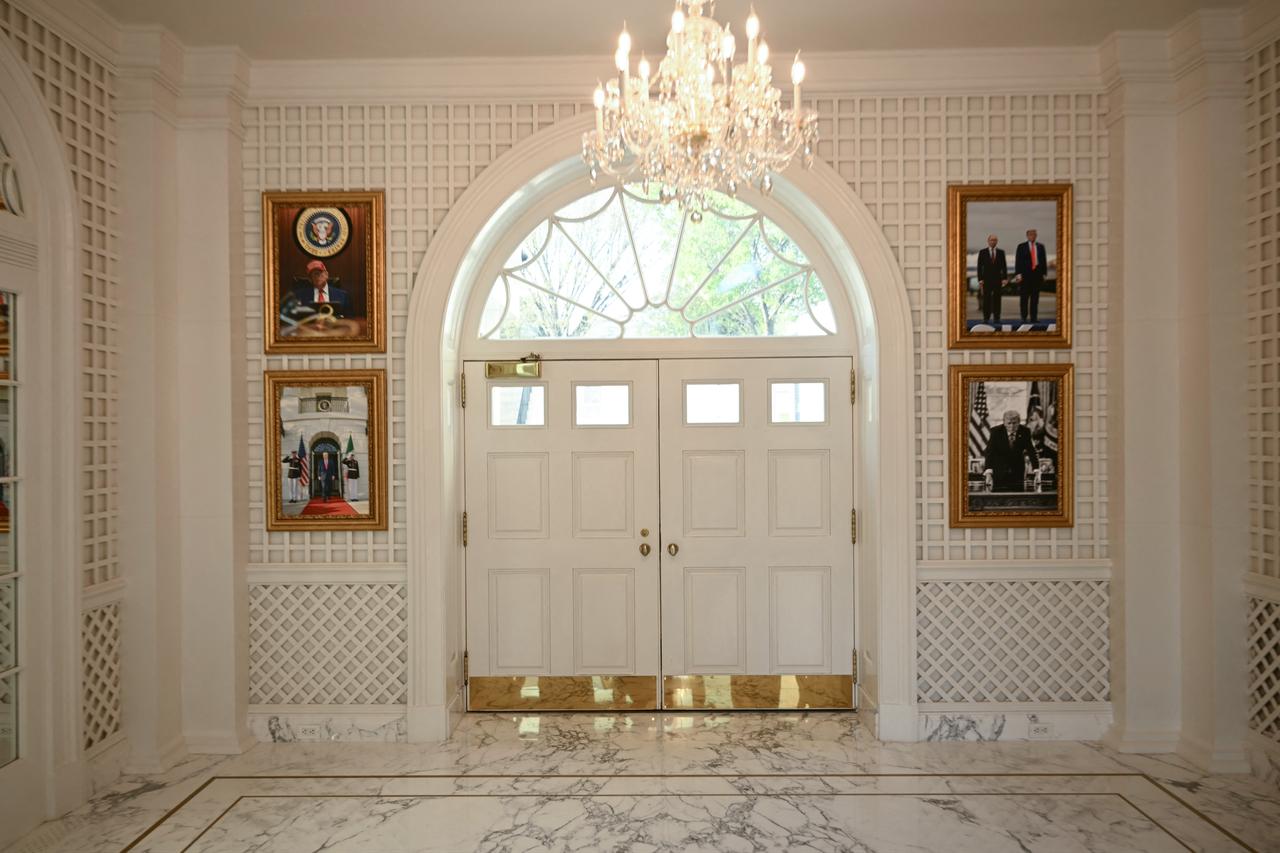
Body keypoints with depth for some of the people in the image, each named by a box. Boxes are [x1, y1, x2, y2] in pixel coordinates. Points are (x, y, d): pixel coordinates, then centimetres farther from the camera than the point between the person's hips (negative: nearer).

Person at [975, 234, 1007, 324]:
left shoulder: (1001, 252, 9)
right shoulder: (982, 252, 4)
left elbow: (1004, 266, 7)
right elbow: (979, 267, 2)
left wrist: (1005, 278, -2)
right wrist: (980, 279, -6)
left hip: (997, 279, 1)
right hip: (986, 279, -1)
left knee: (997, 299, -1)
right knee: (986, 299, -3)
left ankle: (996, 318, 0)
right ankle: (986, 318, 0)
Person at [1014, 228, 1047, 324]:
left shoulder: (1040, 246, 13)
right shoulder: (1021, 246, 6)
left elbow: (1043, 261, 13)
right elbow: (1018, 261, 1)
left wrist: (1044, 273, 6)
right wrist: (1018, 274, -8)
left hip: (1037, 274, 2)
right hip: (1025, 274, -2)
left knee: (1035, 297, 2)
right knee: (1024, 297, -3)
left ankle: (1033, 317, 5)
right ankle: (1024, 317, 1)